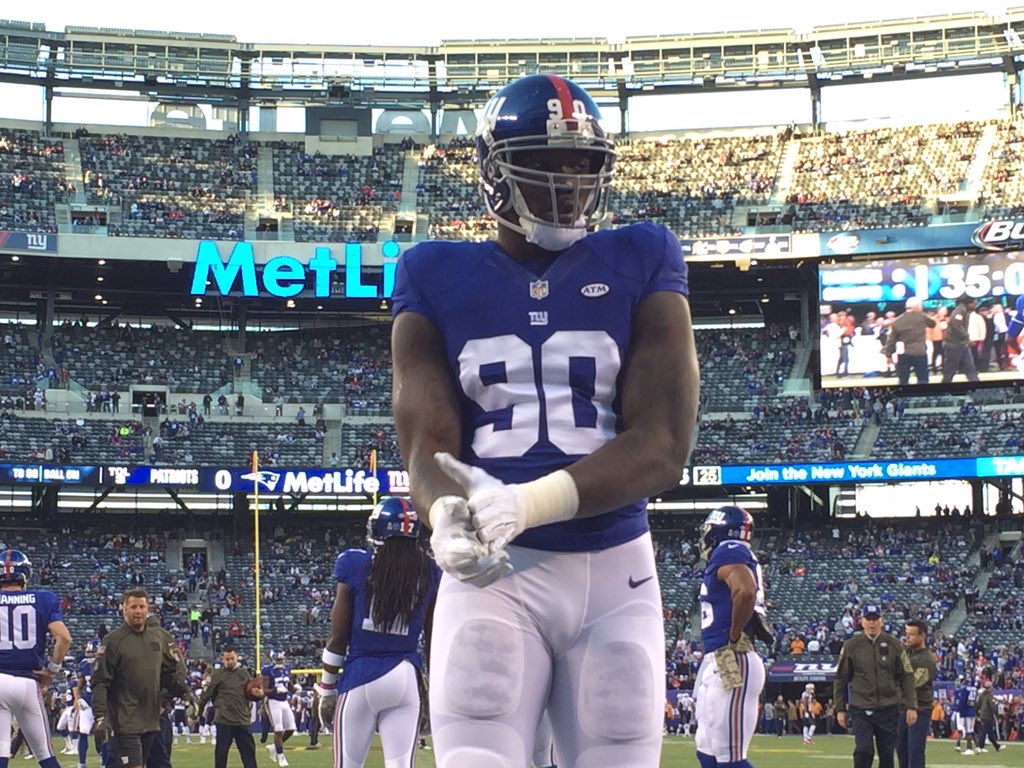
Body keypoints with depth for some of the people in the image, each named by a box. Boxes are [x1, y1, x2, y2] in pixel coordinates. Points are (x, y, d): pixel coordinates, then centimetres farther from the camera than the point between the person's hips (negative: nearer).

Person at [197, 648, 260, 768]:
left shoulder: (245, 674, 12)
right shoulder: (218, 674, -1)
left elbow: (252, 693, 16)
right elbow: (206, 695, -2)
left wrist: (259, 693, -9)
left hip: (242, 720, 4)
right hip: (224, 720, -4)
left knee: (249, 750, 5)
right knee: (221, 751, 1)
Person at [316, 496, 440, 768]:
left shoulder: (356, 566, -4)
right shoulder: (428, 575, 3)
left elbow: (338, 637, -1)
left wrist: (326, 689, 8)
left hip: (361, 675, -2)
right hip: (406, 677, 2)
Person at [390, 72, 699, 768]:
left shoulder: (640, 266, 5)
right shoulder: (439, 279, 7)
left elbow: (663, 446, -5)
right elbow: (427, 445, -1)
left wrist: (527, 505, -22)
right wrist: (450, 518, -27)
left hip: (615, 571, 1)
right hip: (494, 576, -1)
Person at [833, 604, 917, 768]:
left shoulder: (894, 644, 3)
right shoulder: (851, 646, 1)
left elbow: (907, 677, 5)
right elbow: (841, 679, 7)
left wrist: (911, 707, -2)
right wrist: (840, 709, 4)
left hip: (888, 710, 1)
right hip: (861, 710, -1)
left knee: (887, 753, 5)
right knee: (864, 750, -14)